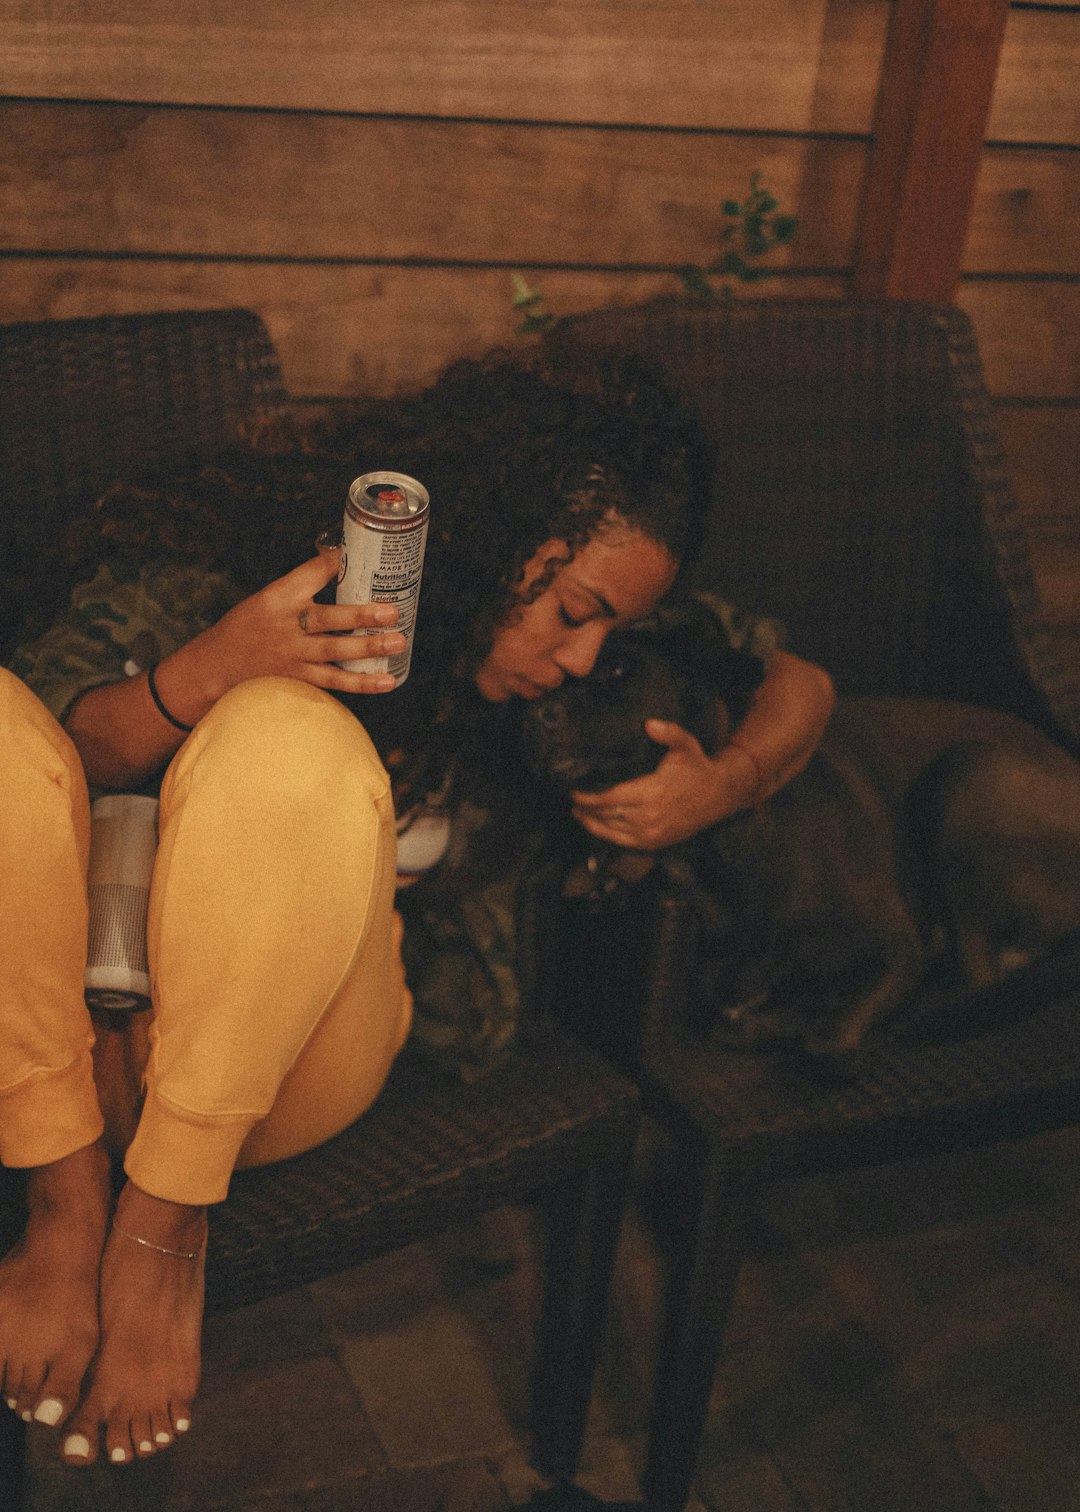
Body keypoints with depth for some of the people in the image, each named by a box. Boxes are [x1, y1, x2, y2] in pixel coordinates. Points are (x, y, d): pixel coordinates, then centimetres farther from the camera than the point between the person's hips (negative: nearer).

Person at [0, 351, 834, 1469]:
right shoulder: (235, 561, -5)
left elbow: (799, 681, 14)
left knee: (291, 741, -30)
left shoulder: (553, 683, 4)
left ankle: (163, 1223, -20)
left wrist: (727, 785, -8)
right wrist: (215, 666, -27)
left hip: (290, 1035, 1)